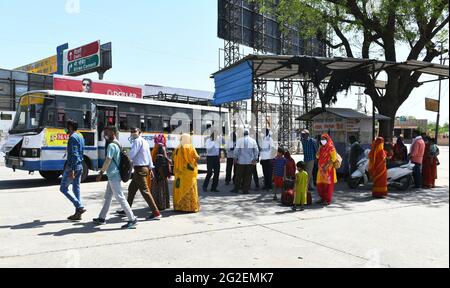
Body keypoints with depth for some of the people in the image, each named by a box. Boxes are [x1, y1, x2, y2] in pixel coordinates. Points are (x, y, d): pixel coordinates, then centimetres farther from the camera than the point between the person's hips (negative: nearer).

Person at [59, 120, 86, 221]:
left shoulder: (73, 138, -14)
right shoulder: (80, 137, 16)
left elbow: (73, 154, -21)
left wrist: (71, 170, -25)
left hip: (72, 166, -9)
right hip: (80, 166, 9)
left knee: (63, 188, 1)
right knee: (76, 188, 10)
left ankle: (79, 207, -8)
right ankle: (78, 213, 11)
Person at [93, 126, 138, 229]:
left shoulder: (111, 145, -15)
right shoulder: (118, 144, 14)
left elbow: (107, 161, -18)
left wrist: (101, 173, -9)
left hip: (113, 176, -10)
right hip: (114, 175, 10)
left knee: (120, 198, -9)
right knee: (107, 197, 18)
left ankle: (132, 219, -7)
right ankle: (102, 218, 29)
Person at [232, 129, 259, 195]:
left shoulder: (240, 140, -3)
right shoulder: (253, 141, 3)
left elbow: (236, 150, -5)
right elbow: (256, 150, 1)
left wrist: (235, 158, 4)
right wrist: (255, 159, 5)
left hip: (241, 161, -1)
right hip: (250, 161, 1)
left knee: (239, 176, 8)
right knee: (248, 176, 5)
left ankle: (236, 189, 13)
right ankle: (245, 190, 5)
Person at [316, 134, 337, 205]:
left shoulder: (331, 147, -8)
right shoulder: (322, 147, 13)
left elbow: (334, 158, -14)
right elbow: (318, 156, 11)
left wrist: (326, 166, -20)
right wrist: (320, 148, 1)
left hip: (328, 169, -7)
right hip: (321, 168, 7)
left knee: (328, 184, -3)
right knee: (320, 184, 8)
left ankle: (328, 200, 4)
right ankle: (323, 198, 21)